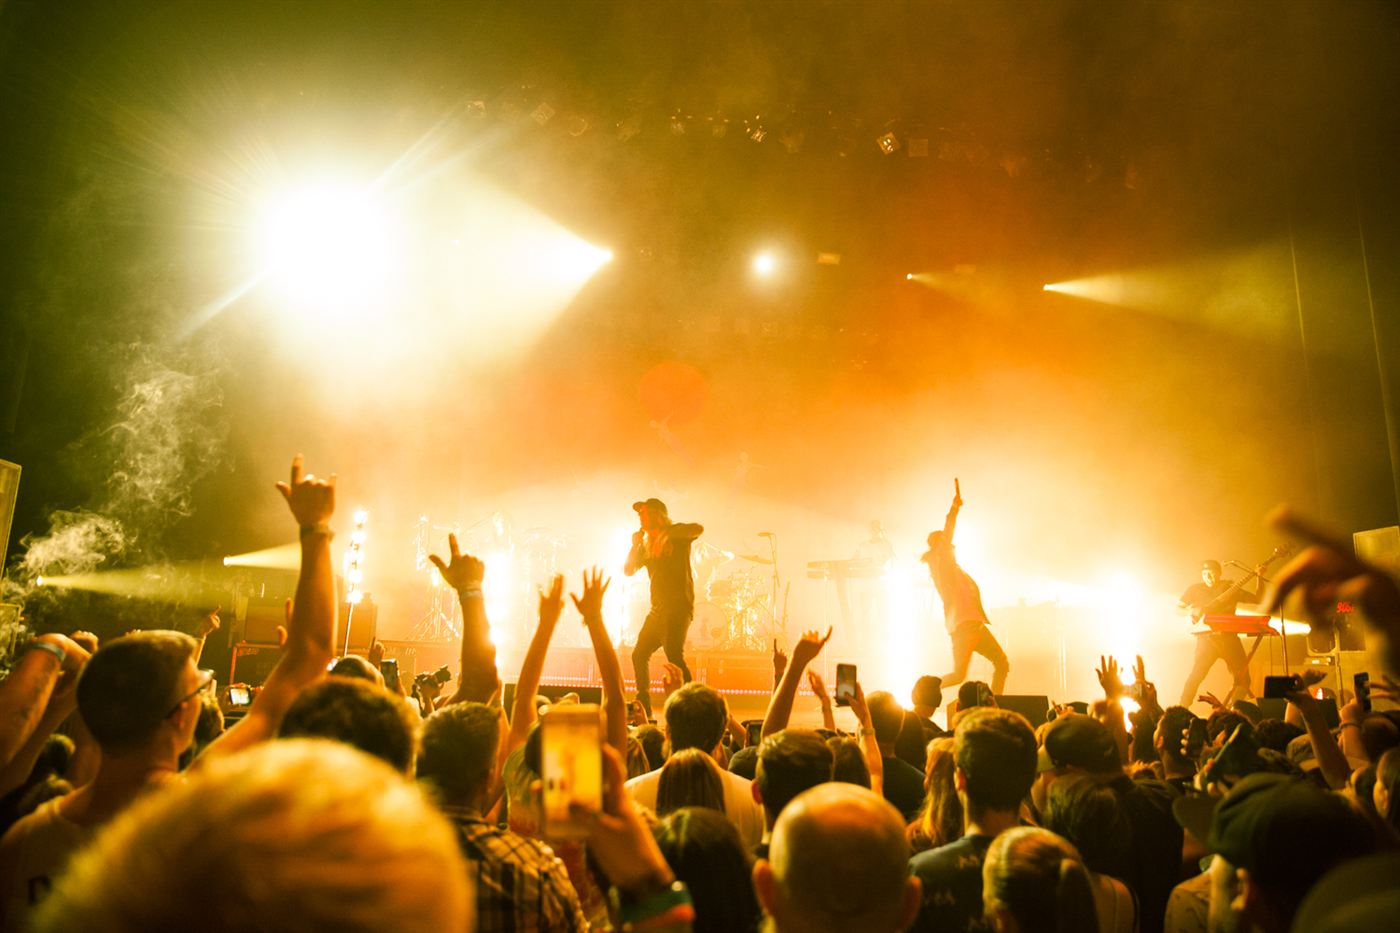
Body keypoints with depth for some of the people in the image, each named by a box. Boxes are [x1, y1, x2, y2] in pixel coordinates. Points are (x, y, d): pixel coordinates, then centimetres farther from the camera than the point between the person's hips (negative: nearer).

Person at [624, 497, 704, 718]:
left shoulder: (677, 533, -3)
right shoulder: (646, 544, 17)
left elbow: (698, 529, -24)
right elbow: (628, 570, 14)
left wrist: (666, 532, -28)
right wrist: (635, 545, 1)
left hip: (678, 606, -8)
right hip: (658, 608, 8)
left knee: (673, 654, -22)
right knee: (639, 655, 15)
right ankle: (643, 708, 30)